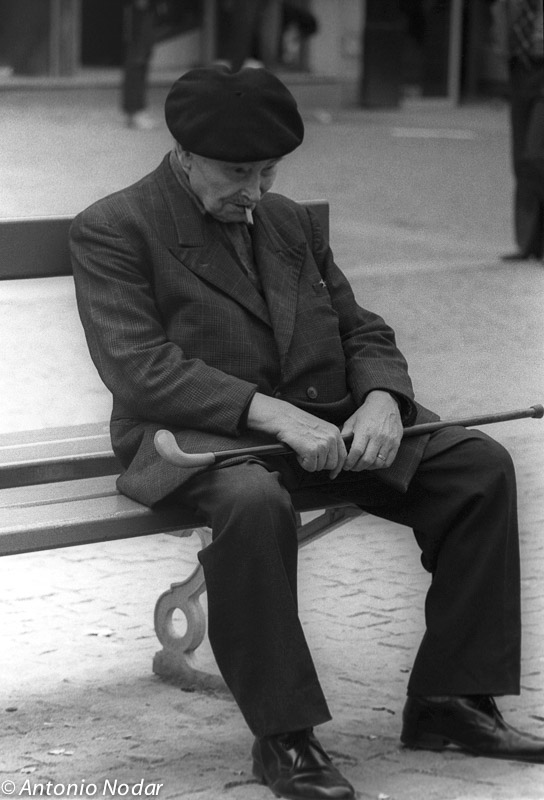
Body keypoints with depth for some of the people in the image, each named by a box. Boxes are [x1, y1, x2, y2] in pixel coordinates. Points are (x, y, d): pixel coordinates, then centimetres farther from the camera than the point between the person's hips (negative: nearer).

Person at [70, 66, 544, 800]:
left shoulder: (291, 222, 17)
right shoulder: (113, 231, -5)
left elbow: (362, 332, 17)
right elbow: (139, 369, -17)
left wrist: (381, 399, -8)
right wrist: (272, 414, -27)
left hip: (326, 423, 7)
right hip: (201, 435, -6)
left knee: (481, 465, -11)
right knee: (254, 501, -41)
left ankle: (448, 699, -5)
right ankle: (283, 738, -28)